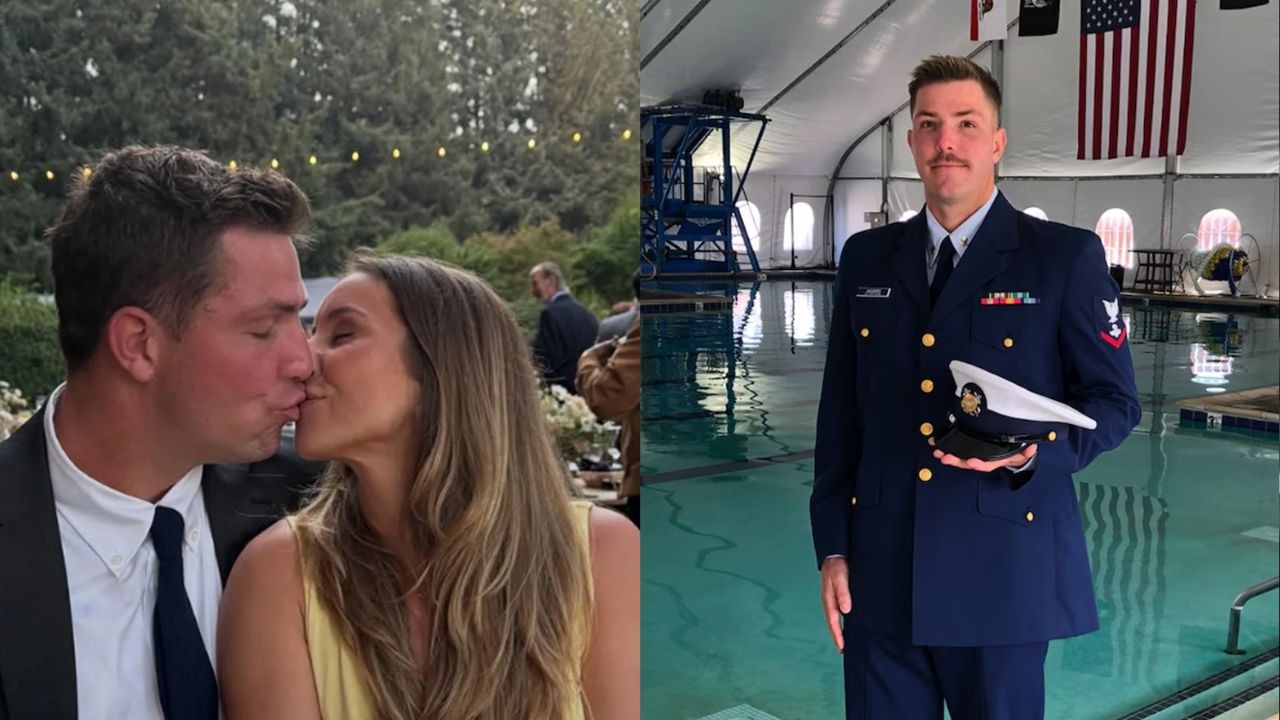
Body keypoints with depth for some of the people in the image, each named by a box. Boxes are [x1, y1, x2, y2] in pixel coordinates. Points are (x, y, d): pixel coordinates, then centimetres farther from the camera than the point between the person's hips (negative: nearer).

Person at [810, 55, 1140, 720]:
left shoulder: (1067, 257, -2)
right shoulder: (866, 259, 8)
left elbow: (1115, 400, 1)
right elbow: (840, 413, 8)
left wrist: (1035, 453, -19)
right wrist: (832, 547, 4)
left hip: (1002, 571, -2)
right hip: (880, 572, 3)